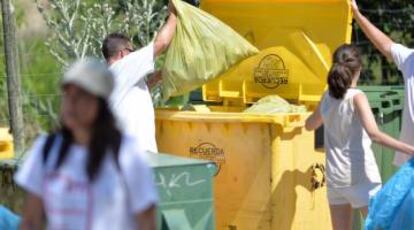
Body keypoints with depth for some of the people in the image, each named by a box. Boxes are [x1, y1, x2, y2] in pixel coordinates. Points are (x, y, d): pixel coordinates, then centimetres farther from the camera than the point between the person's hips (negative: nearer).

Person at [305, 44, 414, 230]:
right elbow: (374, 134, -26)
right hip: (361, 176, -6)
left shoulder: (327, 97, 5)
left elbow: (310, 125, 24)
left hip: (335, 177, 6)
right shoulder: (356, 97, -12)